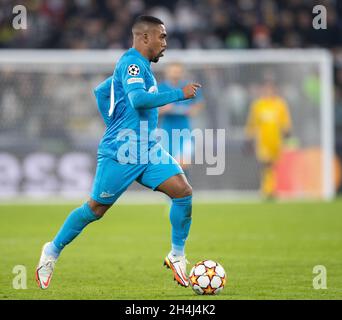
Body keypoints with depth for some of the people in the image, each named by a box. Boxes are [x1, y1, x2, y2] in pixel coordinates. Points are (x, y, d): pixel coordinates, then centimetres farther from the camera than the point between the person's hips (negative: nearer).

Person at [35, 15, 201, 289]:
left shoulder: (137, 65, 17)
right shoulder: (132, 62, -13)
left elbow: (101, 91, 29)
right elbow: (138, 99, -30)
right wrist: (179, 94, -24)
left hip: (148, 150, 9)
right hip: (120, 153, -9)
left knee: (183, 191, -10)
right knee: (96, 209, 3)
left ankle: (177, 255, 1)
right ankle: (53, 251, 22)